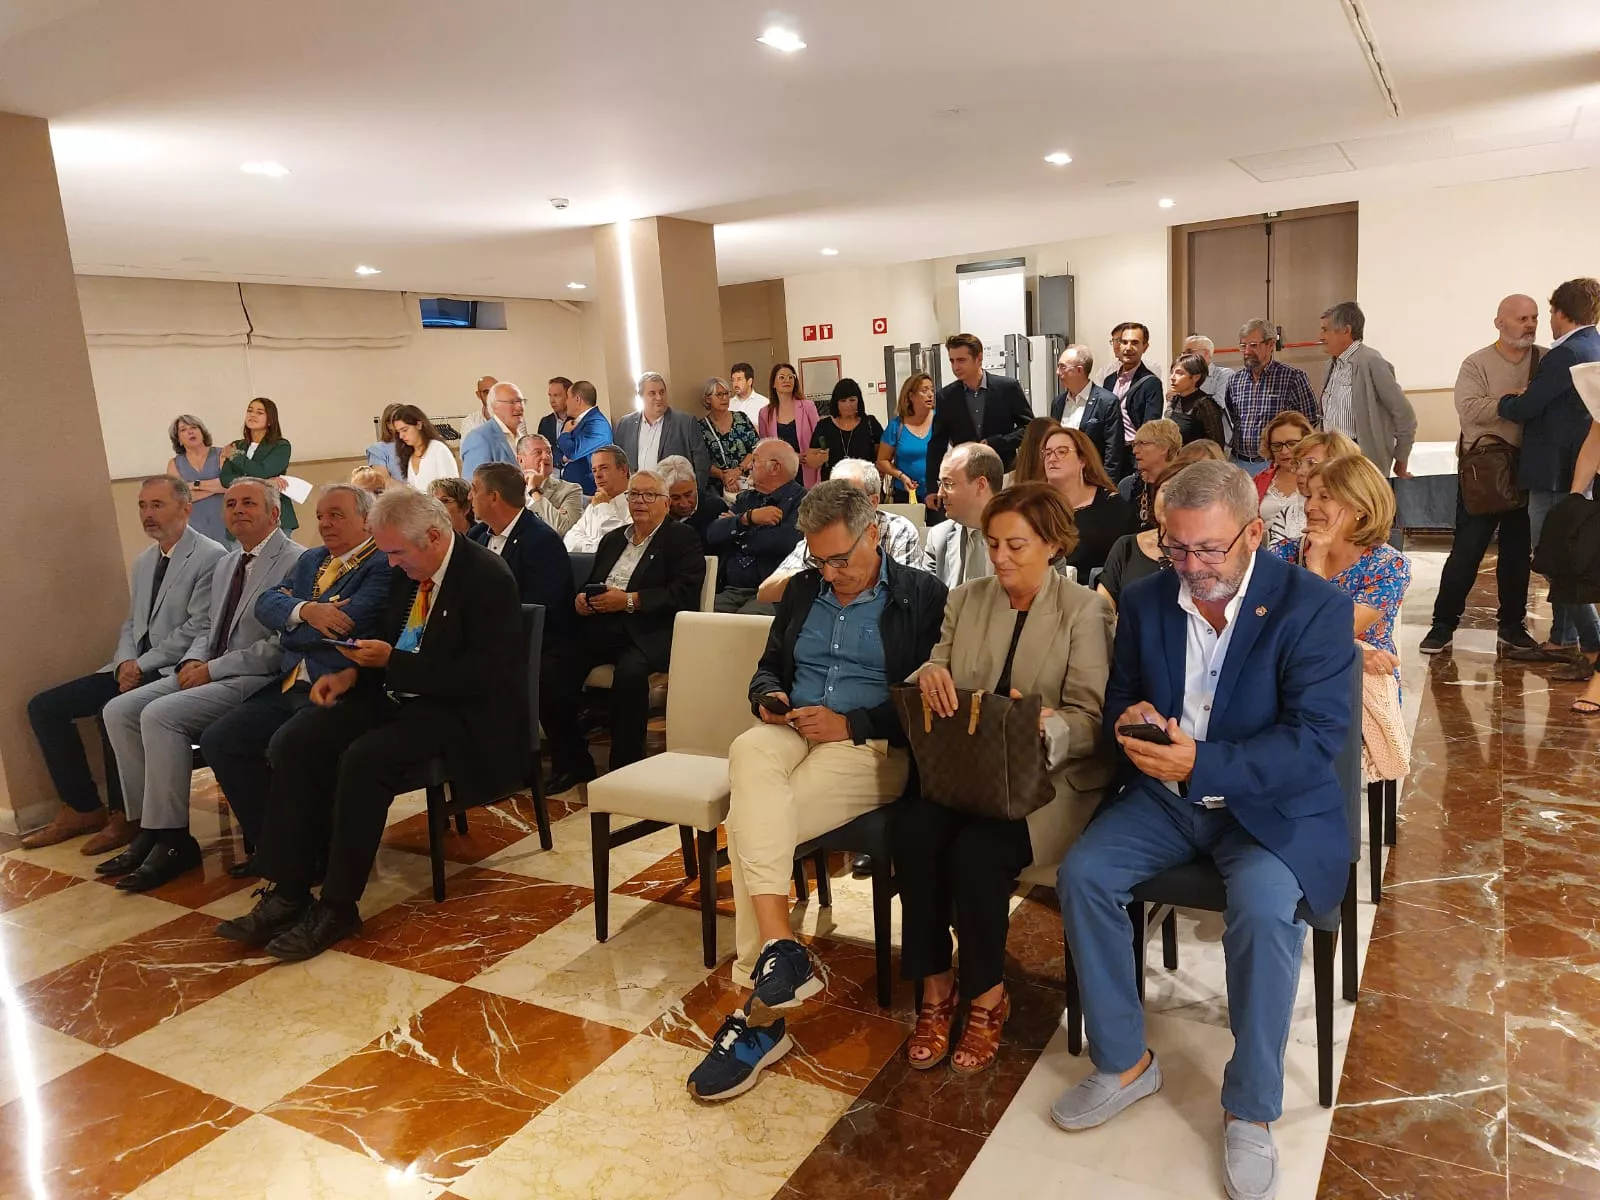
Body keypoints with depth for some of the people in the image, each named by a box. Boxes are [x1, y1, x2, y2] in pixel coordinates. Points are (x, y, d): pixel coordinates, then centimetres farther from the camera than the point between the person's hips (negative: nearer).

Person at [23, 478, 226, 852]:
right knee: (44, 707, 2)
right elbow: (131, 622, 19)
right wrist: (125, 662, -2)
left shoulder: (210, 558, -11)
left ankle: (124, 815, -10)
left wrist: (142, 664, -16)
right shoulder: (143, 561, 17)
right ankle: (82, 808, 11)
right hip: (135, 666, 9)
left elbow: (198, 629, -17)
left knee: (113, 712, -31)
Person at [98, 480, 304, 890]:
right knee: (119, 711, -4)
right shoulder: (225, 564, 19)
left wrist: (213, 668, -15)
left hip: (257, 678, -9)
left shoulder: (295, 563, -11)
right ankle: (149, 828, 1)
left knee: (160, 715, -24)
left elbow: (282, 645, -18)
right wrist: (193, 660, 2)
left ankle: (172, 841, -14)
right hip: (210, 673, 9)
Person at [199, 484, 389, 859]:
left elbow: (343, 625, -19)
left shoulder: (382, 566, -9)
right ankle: (266, 843, 11)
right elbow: (266, 604, 9)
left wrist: (288, 630, -1)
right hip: (289, 687, 9)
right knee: (217, 740, 0)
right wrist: (305, 610, -13)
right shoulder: (310, 560, 20)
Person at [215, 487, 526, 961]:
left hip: (459, 710, -8)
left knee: (364, 760, -31)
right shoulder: (406, 571, 7)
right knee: (293, 743, -10)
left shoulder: (488, 578, -17)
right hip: (395, 695, 8)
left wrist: (392, 662, -20)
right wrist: (355, 671, -1)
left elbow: (479, 675, -22)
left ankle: (338, 907, -15)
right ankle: (287, 892, -6)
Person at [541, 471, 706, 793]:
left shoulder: (682, 538, 5)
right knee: (551, 667, -19)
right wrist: (581, 599, 2)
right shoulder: (612, 539, 26)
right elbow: (589, 584, 26)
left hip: (648, 633, -5)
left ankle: (625, 767, -22)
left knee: (630, 671, -37)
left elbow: (683, 594, -9)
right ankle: (572, 763, -5)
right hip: (601, 628, 6)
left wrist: (629, 600, -15)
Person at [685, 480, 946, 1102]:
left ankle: (757, 1008, -19)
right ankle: (779, 948, -35)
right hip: (790, 734, 5)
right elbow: (768, 667, 25)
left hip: (871, 747, -5)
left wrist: (849, 723, -14)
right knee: (749, 751, -33)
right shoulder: (803, 589, 18)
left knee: (747, 821, -27)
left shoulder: (922, 595, 2)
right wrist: (768, 697, 2)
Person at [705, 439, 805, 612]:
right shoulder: (745, 498, 20)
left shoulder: (800, 499, 1)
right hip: (731, 591, 5)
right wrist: (748, 517, -10)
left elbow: (788, 541, -17)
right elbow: (712, 534, 8)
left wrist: (738, 535, 0)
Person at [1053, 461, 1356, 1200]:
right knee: (1081, 874, -17)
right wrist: (1127, 719, -16)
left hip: (1272, 805, -4)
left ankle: (1250, 1109, -7)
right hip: (1162, 796, 4)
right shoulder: (1144, 601, 1)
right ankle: (1124, 1062, 3)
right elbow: (1118, 699, 11)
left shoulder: (1313, 608, -13)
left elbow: (1317, 738, -19)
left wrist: (1201, 764, -31)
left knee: (1263, 906, -31)